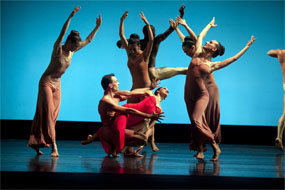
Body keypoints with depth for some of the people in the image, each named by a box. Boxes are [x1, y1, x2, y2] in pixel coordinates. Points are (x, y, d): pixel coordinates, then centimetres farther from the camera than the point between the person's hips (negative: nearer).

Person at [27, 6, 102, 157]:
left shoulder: (72, 51, 3)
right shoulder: (58, 49, -15)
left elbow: (88, 40, 11)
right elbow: (62, 33, -31)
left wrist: (97, 26, 7)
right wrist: (71, 16, -41)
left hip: (57, 85, 7)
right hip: (46, 82, -7)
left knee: (53, 114, 5)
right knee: (48, 112, -13)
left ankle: (36, 143, 13)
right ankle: (53, 145, -21)